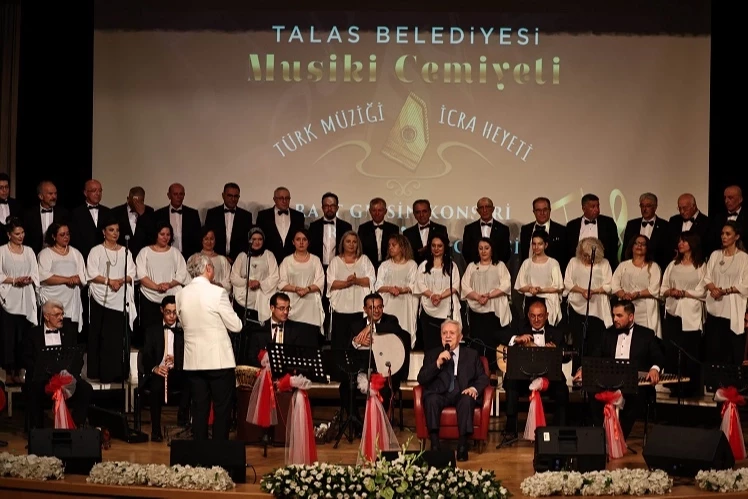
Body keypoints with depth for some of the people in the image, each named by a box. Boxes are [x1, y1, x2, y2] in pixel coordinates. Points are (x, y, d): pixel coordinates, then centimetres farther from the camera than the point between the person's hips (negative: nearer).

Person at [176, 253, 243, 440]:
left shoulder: (181, 295, 3)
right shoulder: (217, 293, -13)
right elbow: (236, 326, -7)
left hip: (193, 361, 5)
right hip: (219, 360, -5)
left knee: (199, 410, 10)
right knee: (222, 410, 3)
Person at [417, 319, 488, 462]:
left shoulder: (471, 355, 18)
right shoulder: (432, 354, 15)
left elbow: (483, 378, 12)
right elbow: (421, 380, 4)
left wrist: (475, 388, -12)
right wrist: (438, 363, -11)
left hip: (462, 395, 0)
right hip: (440, 395, 0)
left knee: (467, 400, -35)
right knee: (431, 399, -34)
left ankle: (462, 446, -35)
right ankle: (435, 445, -33)